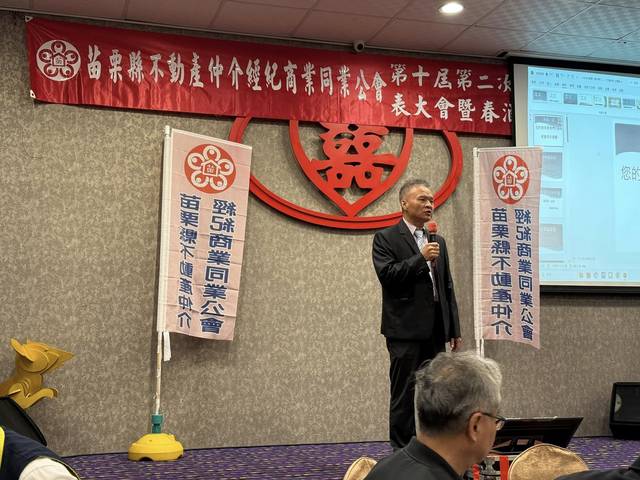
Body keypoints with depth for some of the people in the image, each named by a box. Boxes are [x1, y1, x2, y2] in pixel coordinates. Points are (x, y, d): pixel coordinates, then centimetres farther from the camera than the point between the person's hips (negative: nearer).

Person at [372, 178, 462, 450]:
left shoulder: (438, 241, 18)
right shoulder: (386, 238, -1)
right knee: (405, 393, -2)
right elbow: (387, 275, -15)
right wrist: (421, 258, -18)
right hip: (405, 329, -6)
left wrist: (454, 329, 15)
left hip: (435, 329, 6)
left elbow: (448, 287, 19)